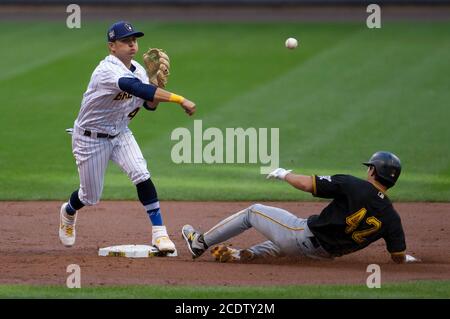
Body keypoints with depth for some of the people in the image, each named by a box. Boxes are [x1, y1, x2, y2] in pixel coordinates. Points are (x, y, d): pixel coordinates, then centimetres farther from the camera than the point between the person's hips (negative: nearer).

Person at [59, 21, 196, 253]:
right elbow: (138, 89, -46)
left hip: (120, 134, 5)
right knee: (91, 196, 8)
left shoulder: (138, 70, -4)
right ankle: (68, 212, 44)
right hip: (91, 137, -5)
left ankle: (159, 233, -18)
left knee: (141, 175, -19)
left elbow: (150, 104, 0)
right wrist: (179, 99, -53)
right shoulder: (108, 71, -31)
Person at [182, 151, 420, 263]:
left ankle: (200, 243, 27)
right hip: (325, 254, 5)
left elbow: (307, 184, -19)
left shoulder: (354, 186, -19)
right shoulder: (391, 217, -8)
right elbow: (399, 257, -8)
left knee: (253, 212, 17)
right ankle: (245, 254, 33)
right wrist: (406, 258, 17)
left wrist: (284, 174, 0)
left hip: (305, 236, -5)